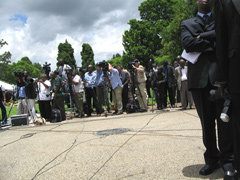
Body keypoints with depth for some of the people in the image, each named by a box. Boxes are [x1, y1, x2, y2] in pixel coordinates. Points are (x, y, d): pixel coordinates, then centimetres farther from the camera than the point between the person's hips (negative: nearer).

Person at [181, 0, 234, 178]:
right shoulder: (187, 24, 20)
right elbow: (187, 43, -1)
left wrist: (202, 37, -5)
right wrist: (213, 43, -3)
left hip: (220, 74, -1)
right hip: (199, 77, 1)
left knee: (224, 119, -1)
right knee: (206, 121, 4)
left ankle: (227, 160, 9)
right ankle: (212, 159, 14)